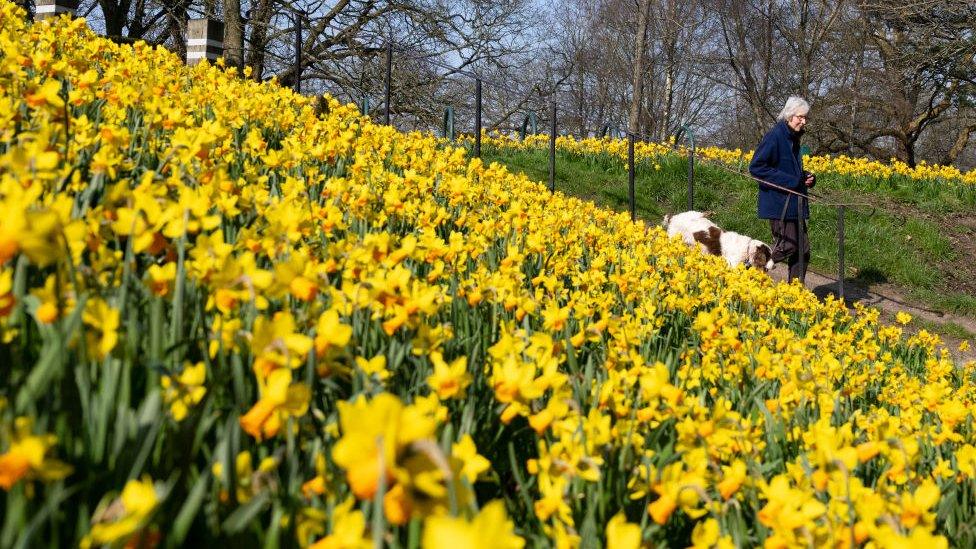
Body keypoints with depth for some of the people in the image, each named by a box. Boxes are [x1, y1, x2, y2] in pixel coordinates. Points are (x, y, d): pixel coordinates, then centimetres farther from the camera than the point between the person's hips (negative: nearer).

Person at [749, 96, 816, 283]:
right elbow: (755, 167, -18)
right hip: (779, 203, -9)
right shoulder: (774, 136, -13)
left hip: (795, 204, 9)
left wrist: (807, 177, 7)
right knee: (786, 247, -12)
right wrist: (790, 181, -18)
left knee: (803, 249, 7)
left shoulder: (793, 138, 15)